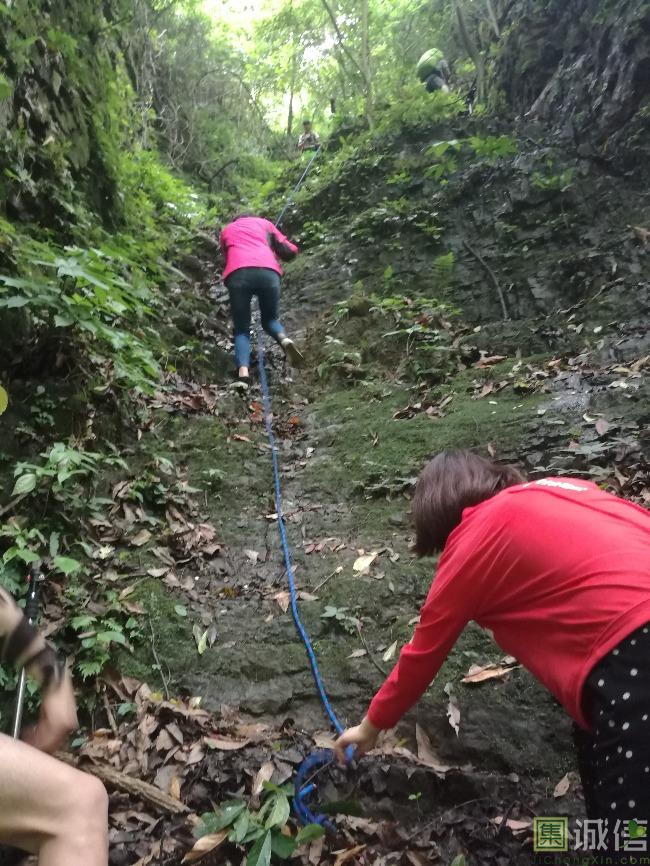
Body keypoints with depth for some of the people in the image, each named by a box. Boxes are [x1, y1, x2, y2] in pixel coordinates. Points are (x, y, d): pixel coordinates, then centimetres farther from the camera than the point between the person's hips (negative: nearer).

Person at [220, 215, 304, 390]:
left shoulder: (227, 230, 34)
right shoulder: (263, 222, 31)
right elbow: (290, 251, 26)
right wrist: (276, 256, 44)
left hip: (238, 274, 0)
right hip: (268, 272, 0)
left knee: (241, 329, 8)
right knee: (270, 319, 21)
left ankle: (243, 373, -17)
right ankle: (284, 339, -13)